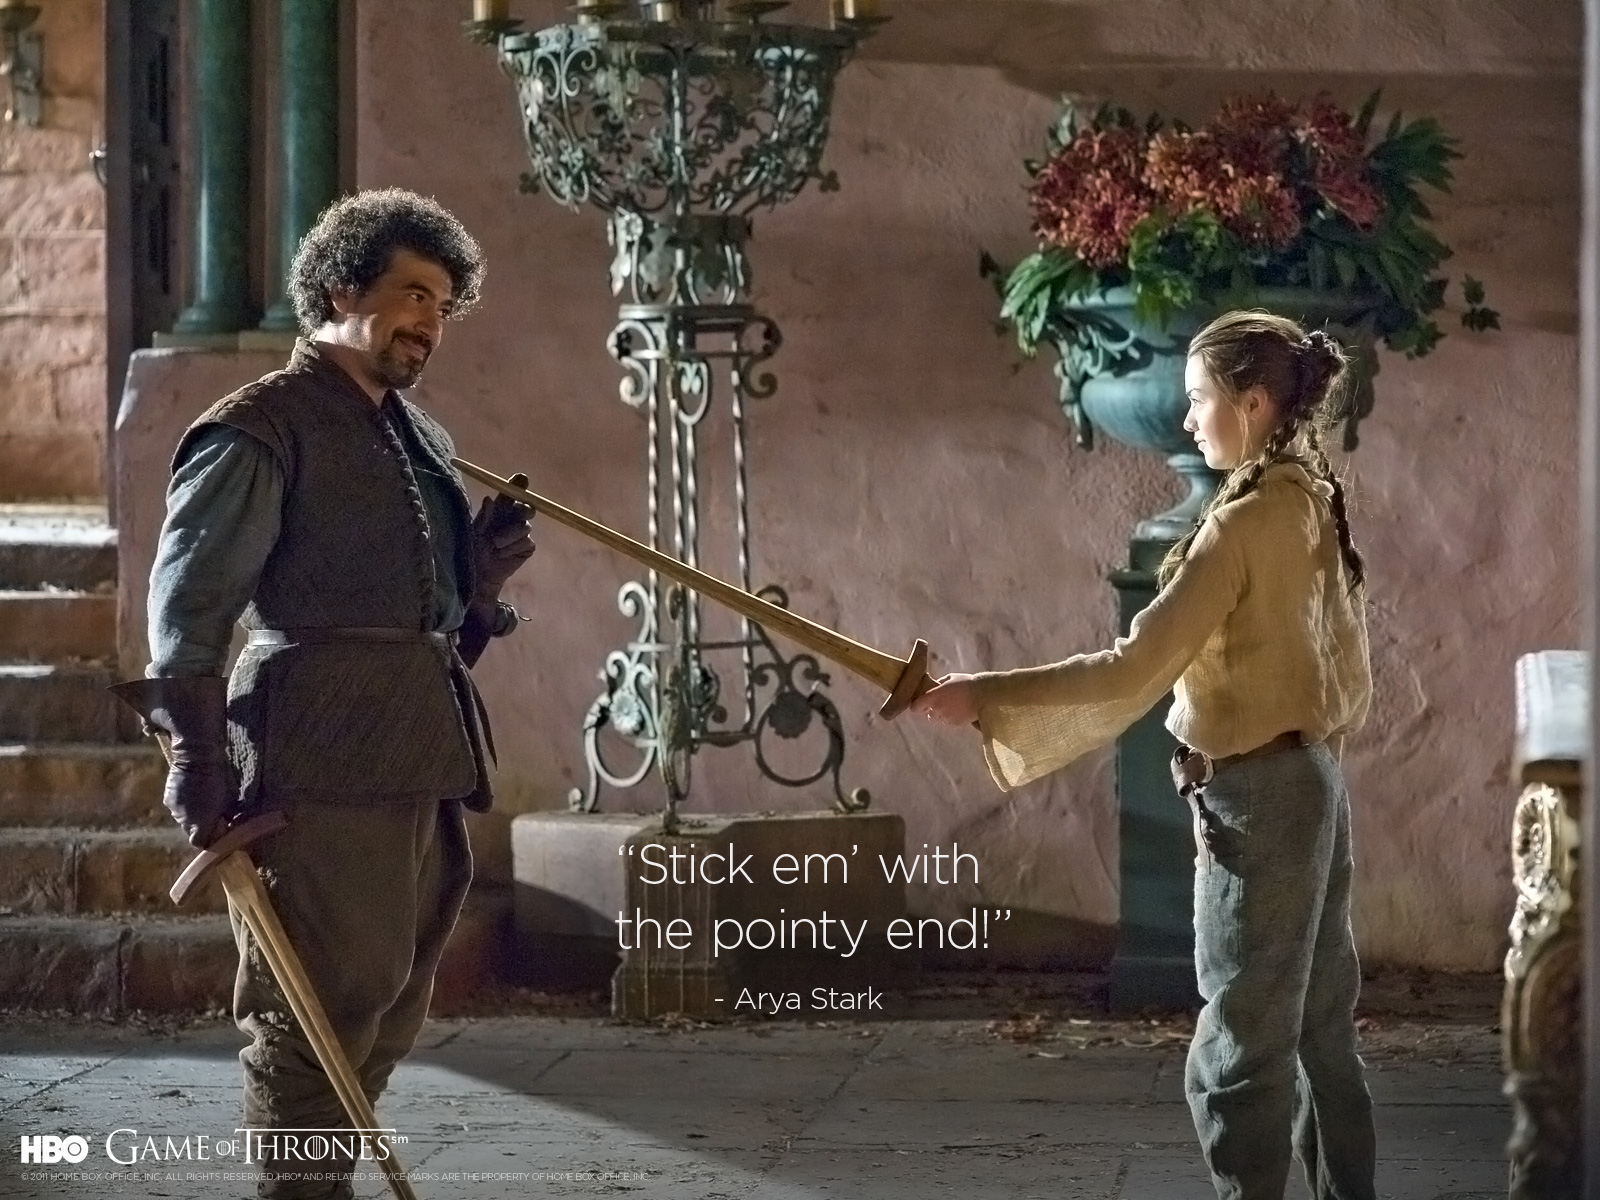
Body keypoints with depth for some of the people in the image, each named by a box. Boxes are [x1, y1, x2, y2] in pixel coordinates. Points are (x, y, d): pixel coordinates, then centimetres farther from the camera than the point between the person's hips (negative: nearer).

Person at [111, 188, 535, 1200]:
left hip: (426, 756, 8)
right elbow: (188, 605, -10)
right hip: (325, 758, -8)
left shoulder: (423, 440, 20)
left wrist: (484, 576, 6)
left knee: (392, 1012, 12)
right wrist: (199, 758, -16)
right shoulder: (260, 431, -5)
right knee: (327, 1003, -7)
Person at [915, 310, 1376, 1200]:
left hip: (1260, 794, -9)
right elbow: (1348, 671, 15)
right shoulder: (1315, 505, 8)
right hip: (1314, 780, 9)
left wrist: (984, 698, -20)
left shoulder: (1245, 522, -19)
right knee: (1322, 1034, 14)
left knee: (1242, 1053, -4)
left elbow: (1135, 671, -22)